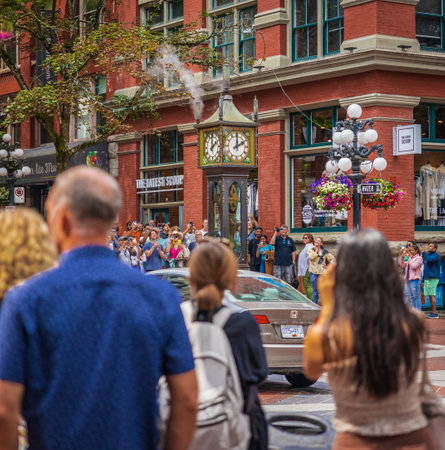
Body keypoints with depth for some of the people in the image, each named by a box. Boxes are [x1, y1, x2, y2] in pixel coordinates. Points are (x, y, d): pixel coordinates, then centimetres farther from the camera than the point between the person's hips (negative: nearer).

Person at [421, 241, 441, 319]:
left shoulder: (436, 255, -7)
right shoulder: (427, 255, 20)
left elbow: (429, 259, -29)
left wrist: (423, 252, -17)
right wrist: (423, 280, 23)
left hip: (433, 278, -9)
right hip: (427, 278, 9)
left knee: (432, 295, -10)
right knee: (430, 296, 7)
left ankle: (435, 313, -9)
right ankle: (433, 312, 10)